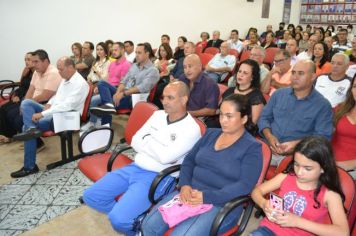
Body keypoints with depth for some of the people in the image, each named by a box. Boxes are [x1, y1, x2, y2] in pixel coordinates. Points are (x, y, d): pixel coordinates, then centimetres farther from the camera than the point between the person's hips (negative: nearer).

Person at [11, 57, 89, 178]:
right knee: (26, 102, -3)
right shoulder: (65, 79, 13)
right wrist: (49, 104, 4)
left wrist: (42, 114, -27)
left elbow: (66, 105, -28)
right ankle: (32, 128, -27)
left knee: (27, 127, -16)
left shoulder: (80, 84, -19)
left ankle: (30, 167, -8)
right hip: (53, 112, 10)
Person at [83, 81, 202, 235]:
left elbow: (165, 157, -22)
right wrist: (157, 149, -10)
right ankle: (129, 214, 15)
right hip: (134, 167, 7)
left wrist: (147, 140, -5)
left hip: (156, 177, -7)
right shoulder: (158, 115, 8)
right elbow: (135, 141, 6)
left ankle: (136, 223, 10)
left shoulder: (191, 129, -13)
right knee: (90, 196, 2)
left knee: (118, 220, -23)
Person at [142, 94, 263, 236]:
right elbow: (189, 160, 13)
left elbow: (245, 185, -13)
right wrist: (184, 185, -7)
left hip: (221, 204, -5)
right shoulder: (211, 134, 13)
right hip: (190, 193, 5)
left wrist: (206, 197, -21)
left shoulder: (252, 147, -4)